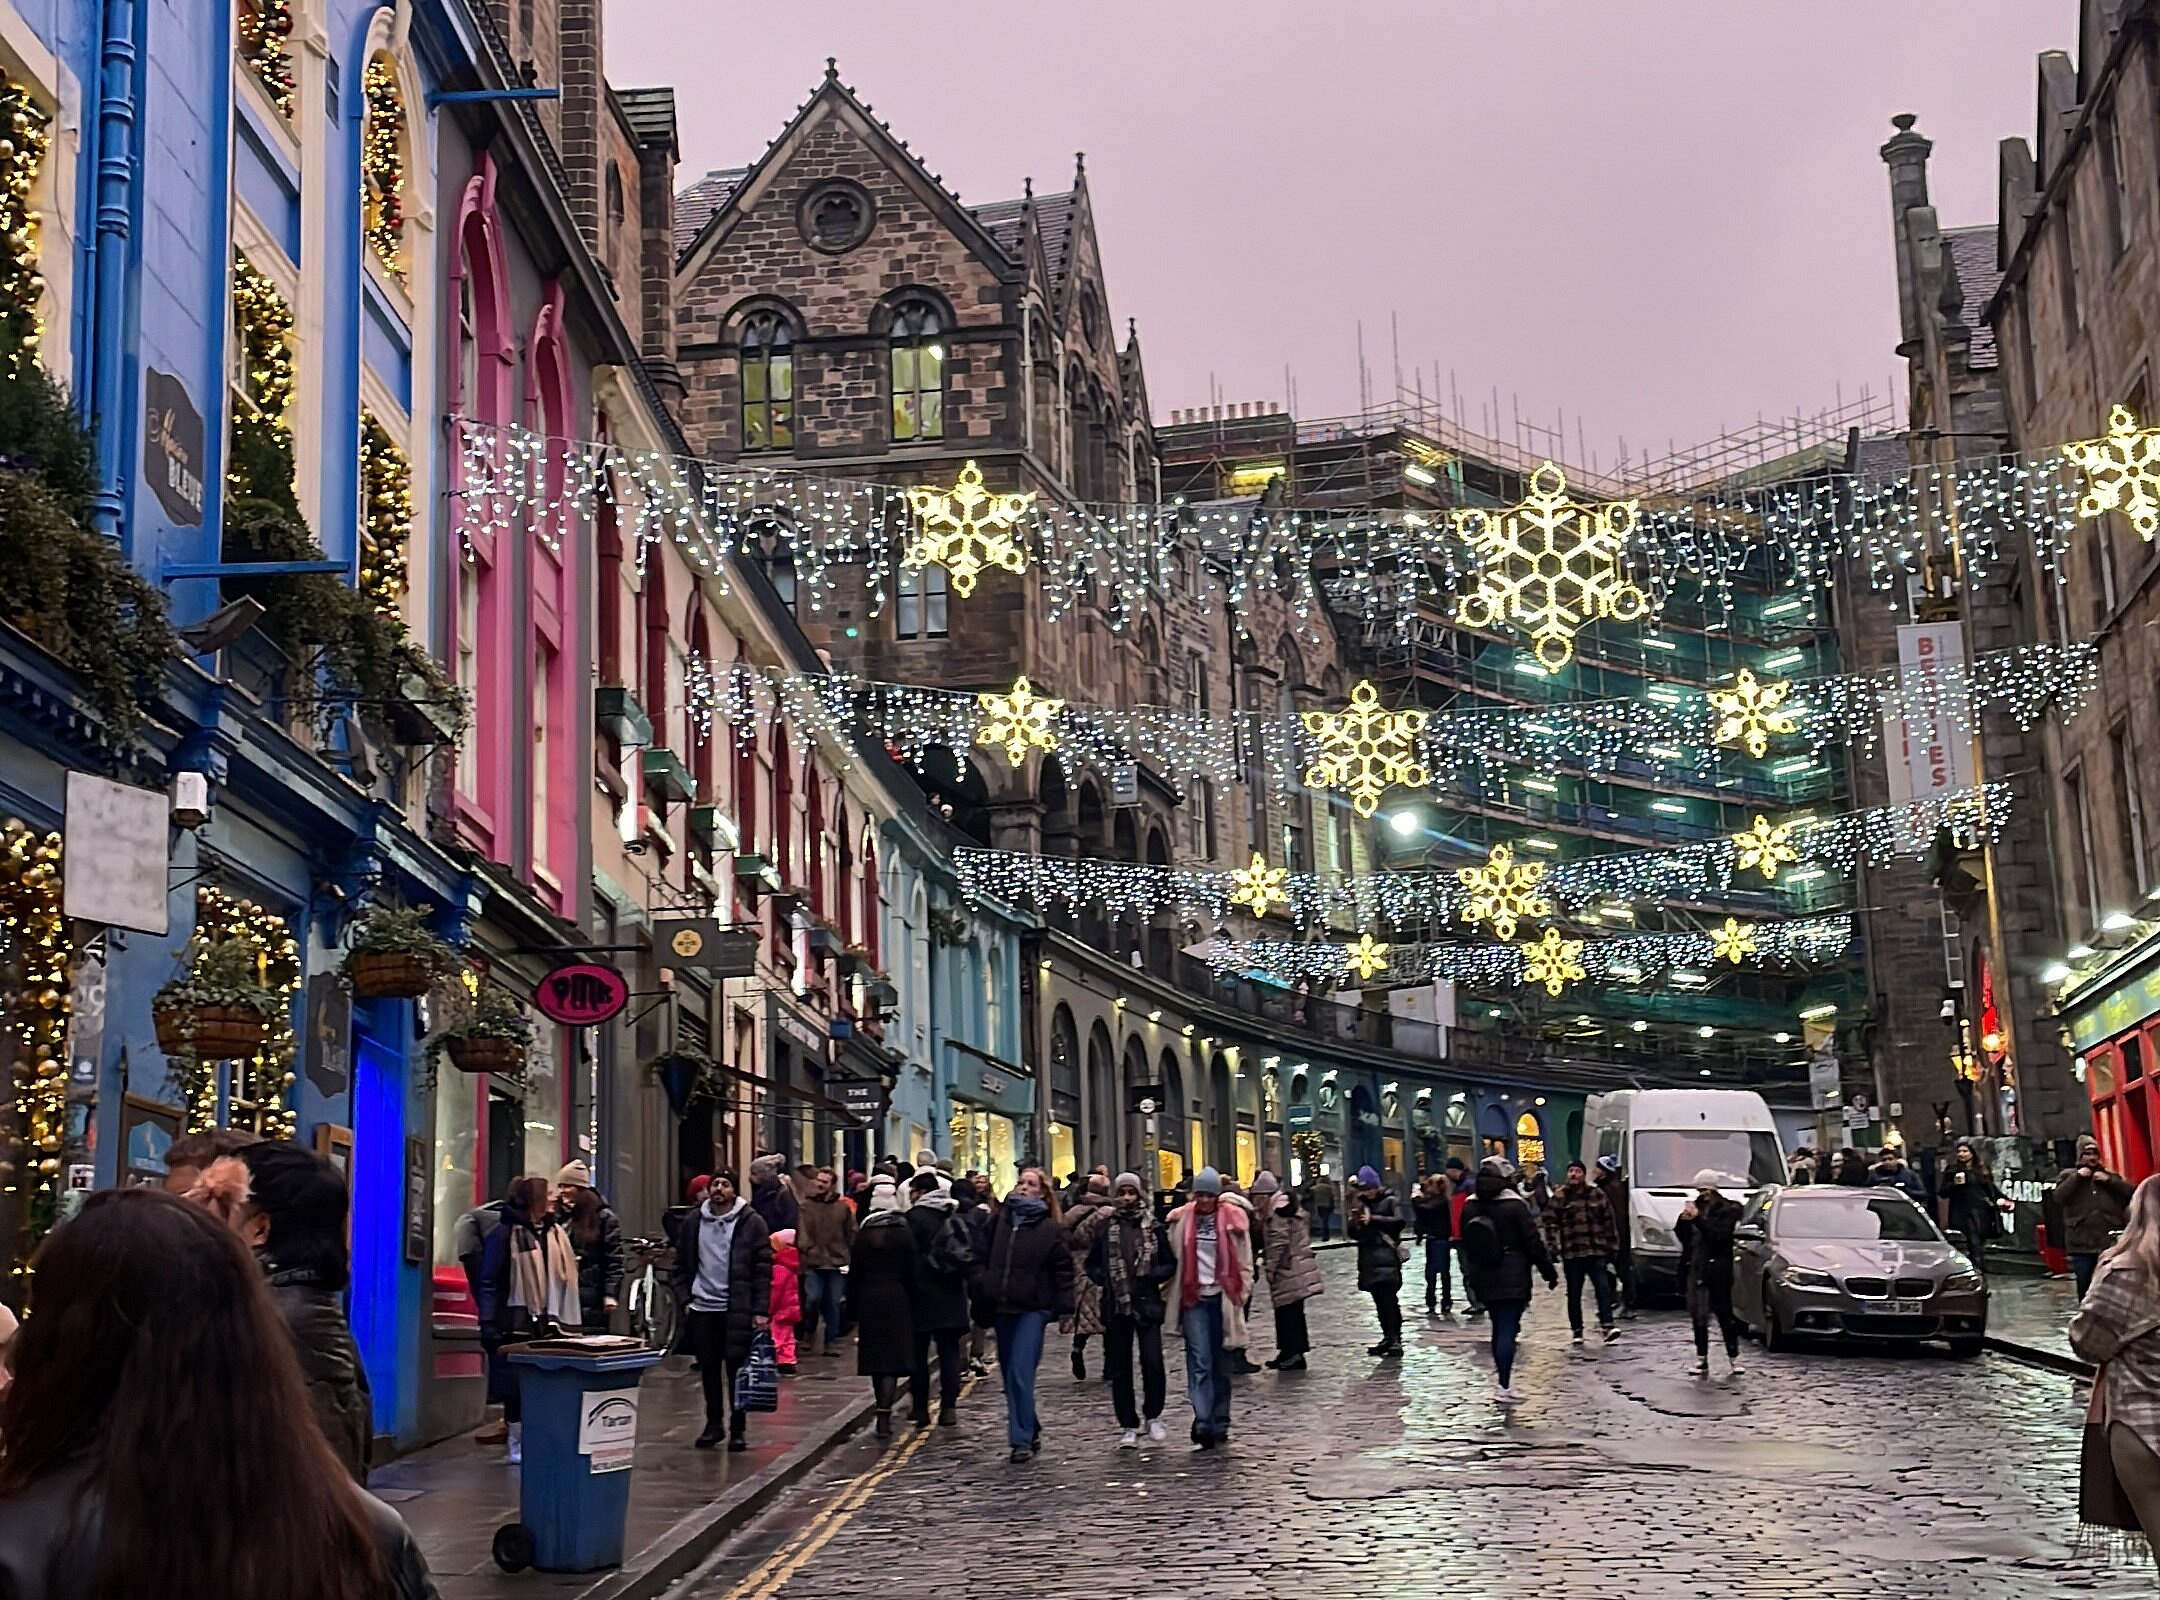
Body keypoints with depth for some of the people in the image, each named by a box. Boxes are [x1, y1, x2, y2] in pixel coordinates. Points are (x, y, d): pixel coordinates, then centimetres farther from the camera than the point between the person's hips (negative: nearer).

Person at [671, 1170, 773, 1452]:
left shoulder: (751, 1222, -2)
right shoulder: (694, 1222, 9)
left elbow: (763, 1269, -4)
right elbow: (682, 1265, 15)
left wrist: (760, 1311, -10)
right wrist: (684, 1300, 3)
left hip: (738, 1310, -4)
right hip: (702, 1309, 4)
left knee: (737, 1369, -3)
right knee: (708, 1370, 9)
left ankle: (738, 1428, 7)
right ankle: (714, 1423, 21)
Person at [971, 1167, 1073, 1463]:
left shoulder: (1049, 1228, -1)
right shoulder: (1001, 1221, 9)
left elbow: (1063, 1269, -1)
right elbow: (985, 1258, 15)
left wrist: (1065, 1308, -6)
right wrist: (982, 1289, 4)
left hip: (1032, 1308, -5)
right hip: (1002, 1308, 5)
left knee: (1021, 1374, -13)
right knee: (1009, 1375, 11)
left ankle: (1023, 1440, -9)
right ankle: (1030, 1431, 26)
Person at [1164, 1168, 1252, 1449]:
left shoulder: (1233, 1218, 0)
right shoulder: (1182, 1219, 3)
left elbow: (1244, 1261, 3)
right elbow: (1174, 1255, 11)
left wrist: (1239, 1293, -2)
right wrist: (1176, 1288, 5)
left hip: (1222, 1297, 0)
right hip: (1194, 1298, 0)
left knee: (1221, 1363, 9)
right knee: (1199, 1361, -11)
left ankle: (1220, 1423, 17)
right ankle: (1203, 1421, -19)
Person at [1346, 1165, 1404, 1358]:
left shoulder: (1388, 1201, -1)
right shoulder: (1361, 1204, 15)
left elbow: (1398, 1221, -17)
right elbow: (1353, 1234, 17)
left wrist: (1373, 1219, -19)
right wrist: (1354, 1222, -5)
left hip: (1387, 1256, -6)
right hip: (1369, 1259, 6)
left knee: (1388, 1297, -14)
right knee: (1380, 1300, 9)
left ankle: (1395, 1339, -14)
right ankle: (1387, 1337, 16)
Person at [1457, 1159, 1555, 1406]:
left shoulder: (1469, 1207, 4)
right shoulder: (1515, 1205, -12)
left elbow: (1466, 1244, 11)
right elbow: (1533, 1242, -9)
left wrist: (1469, 1274, 21)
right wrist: (1548, 1271, 1)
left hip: (1484, 1280, 5)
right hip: (1512, 1279, -5)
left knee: (1499, 1328, 18)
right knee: (1507, 1330, -6)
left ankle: (1500, 1375, 23)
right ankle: (1503, 1387, -11)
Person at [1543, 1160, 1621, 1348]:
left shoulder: (1597, 1195, 6)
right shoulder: (1559, 1197, 1)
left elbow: (1609, 1221, 10)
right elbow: (1550, 1223, -1)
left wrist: (1611, 1246, 7)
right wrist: (1552, 1248, -8)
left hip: (1596, 1251, 0)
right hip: (1571, 1253, 0)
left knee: (1603, 1288, -10)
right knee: (1574, 1293, 6)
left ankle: (1607, 1325, -10)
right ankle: (1577, 1331, 14)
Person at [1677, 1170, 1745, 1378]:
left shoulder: (1728, 1210, -3)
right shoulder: (1697, 1206, 11)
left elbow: (1719, 1234, -17)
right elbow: (1680, 1234, 12)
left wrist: (1698, 1218, -20)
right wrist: (1683, 1220, -8)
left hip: (1717, 1269, -5)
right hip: (1694, 1268, 5)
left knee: (1724, 1314, 0)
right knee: (1698, 1316, 5)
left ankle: (1733, 1357, 7)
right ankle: (1701, 1359, 9)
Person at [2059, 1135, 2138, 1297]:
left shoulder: (2109, 1175, 14)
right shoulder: (2068, 1175, 9)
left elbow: (2131, 1192, 3)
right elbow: (2058, 1195, -7)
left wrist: (2110, 1180, -7)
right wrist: (2077, 1177, -10)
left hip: (2109, 1243, 1)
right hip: (2081, 1244, -1)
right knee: (2085, 1285, 3)